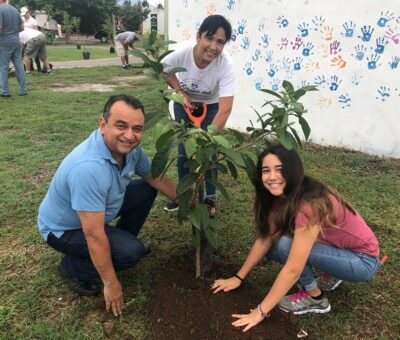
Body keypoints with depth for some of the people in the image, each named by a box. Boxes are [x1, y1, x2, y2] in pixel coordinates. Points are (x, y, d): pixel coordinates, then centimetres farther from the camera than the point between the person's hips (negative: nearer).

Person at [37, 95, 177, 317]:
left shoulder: (129, 147, -16)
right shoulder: (89, 167, -41)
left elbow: (155, 177, 3)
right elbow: (94, 235, -35)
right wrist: (111, 284, -25)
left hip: (97, 209, 8)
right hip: (63, 229, -8)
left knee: (147, 190, 5)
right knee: (132, 251, -23)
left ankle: (121, 241, 21)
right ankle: (73, 268, 2)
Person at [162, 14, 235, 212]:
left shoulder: (226, 65, -36)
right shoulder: (182, 53, -33)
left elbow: (224, 109, -41)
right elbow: (163, 70, -8)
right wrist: (181, 94, -18)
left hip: (211, 106, -1)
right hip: (184, 103, 1)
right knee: (184, 149, 2)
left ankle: (209, 196, 16)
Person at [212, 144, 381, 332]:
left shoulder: (310, 205, -33)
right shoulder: (282, 198, -8)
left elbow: (292, 270, -32)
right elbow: (265, 240, -1)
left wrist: (261, 311, -27)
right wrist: (238, 277, -2)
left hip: (363, 260, -8)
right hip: (338, 247, 8)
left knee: (286, 245, -27)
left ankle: (315, 298, -2)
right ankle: (331, 276, 11)